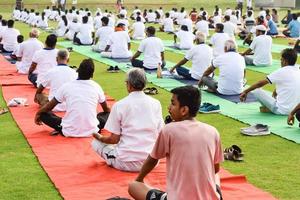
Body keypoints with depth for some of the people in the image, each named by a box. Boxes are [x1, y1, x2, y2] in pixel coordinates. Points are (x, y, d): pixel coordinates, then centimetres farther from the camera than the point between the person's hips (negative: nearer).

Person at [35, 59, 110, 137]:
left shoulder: (66, 87, -4)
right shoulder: (96, 87, 1)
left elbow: (49, 106, 8)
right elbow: (107, 110, 18)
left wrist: (38, 114, 28)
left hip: (69, 132, -1)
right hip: (91, 131, 1)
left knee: (44, 114, 15)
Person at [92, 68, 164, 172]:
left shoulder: (119, 105, -7)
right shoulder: (156, 104, 1)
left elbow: (114, 139, -4)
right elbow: (159, 134, 8)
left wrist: (100, 137, 17)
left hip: (126, 163, -5)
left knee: (96, 143, 17)